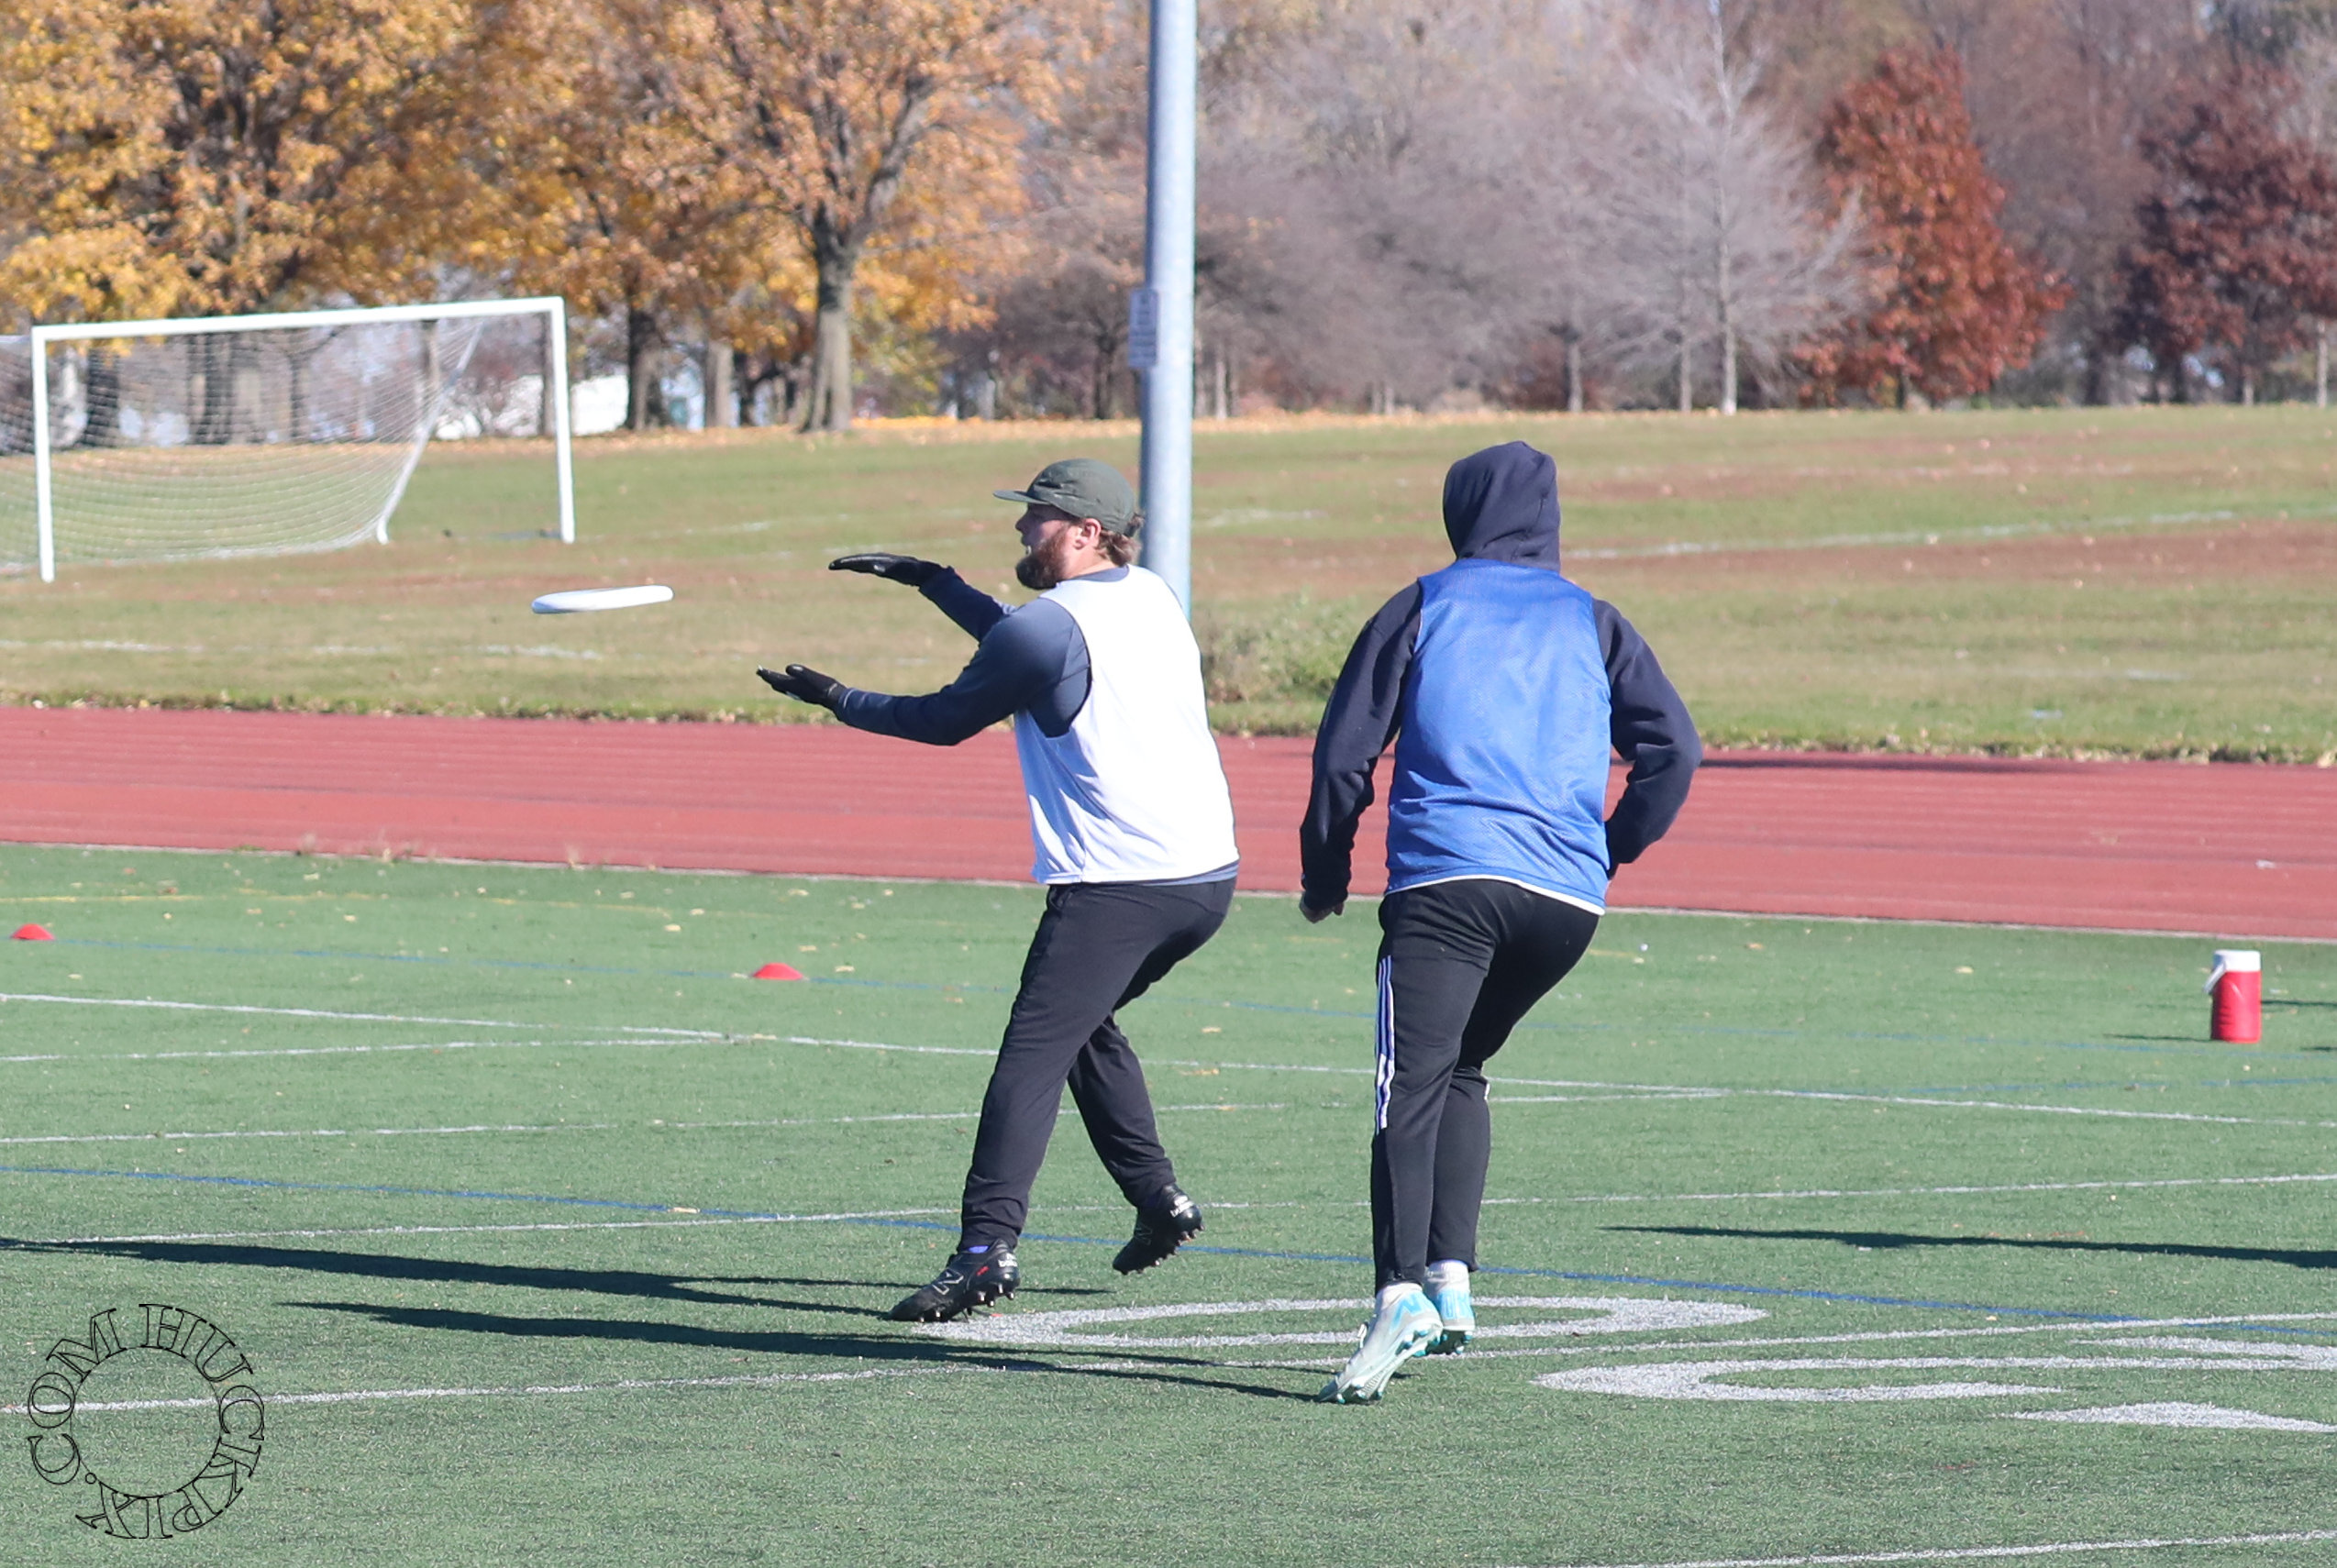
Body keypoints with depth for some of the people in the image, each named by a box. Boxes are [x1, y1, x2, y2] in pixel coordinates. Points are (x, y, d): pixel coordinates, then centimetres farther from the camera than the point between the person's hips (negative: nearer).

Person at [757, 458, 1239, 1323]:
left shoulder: (1047, 626, -9)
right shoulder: (1152, 596, 15)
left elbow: (946, 718, 3)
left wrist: (838, 700, 16)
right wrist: (930, 580, 34)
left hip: (1114, 887, -9)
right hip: (1210, 874, 9)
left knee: (1032, 1055, -12)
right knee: (1085, 1024, 27)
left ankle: (988, 1245, -22)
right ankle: (1158, 1198, 22)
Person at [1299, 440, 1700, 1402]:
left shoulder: (1422, 609, 12)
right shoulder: (1592, 624, 17)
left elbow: (1344, 751, 8)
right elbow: (1674, 748, 9)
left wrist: (1324, 875, 19)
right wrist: (1614, 848, 22)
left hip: (1446, 882, -3)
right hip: (1568, 901, 3)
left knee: (1412, 1087, -12)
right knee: (1459, 1070, 21)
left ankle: (1401, 1294, -31)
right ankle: (1452, 1278, 8)